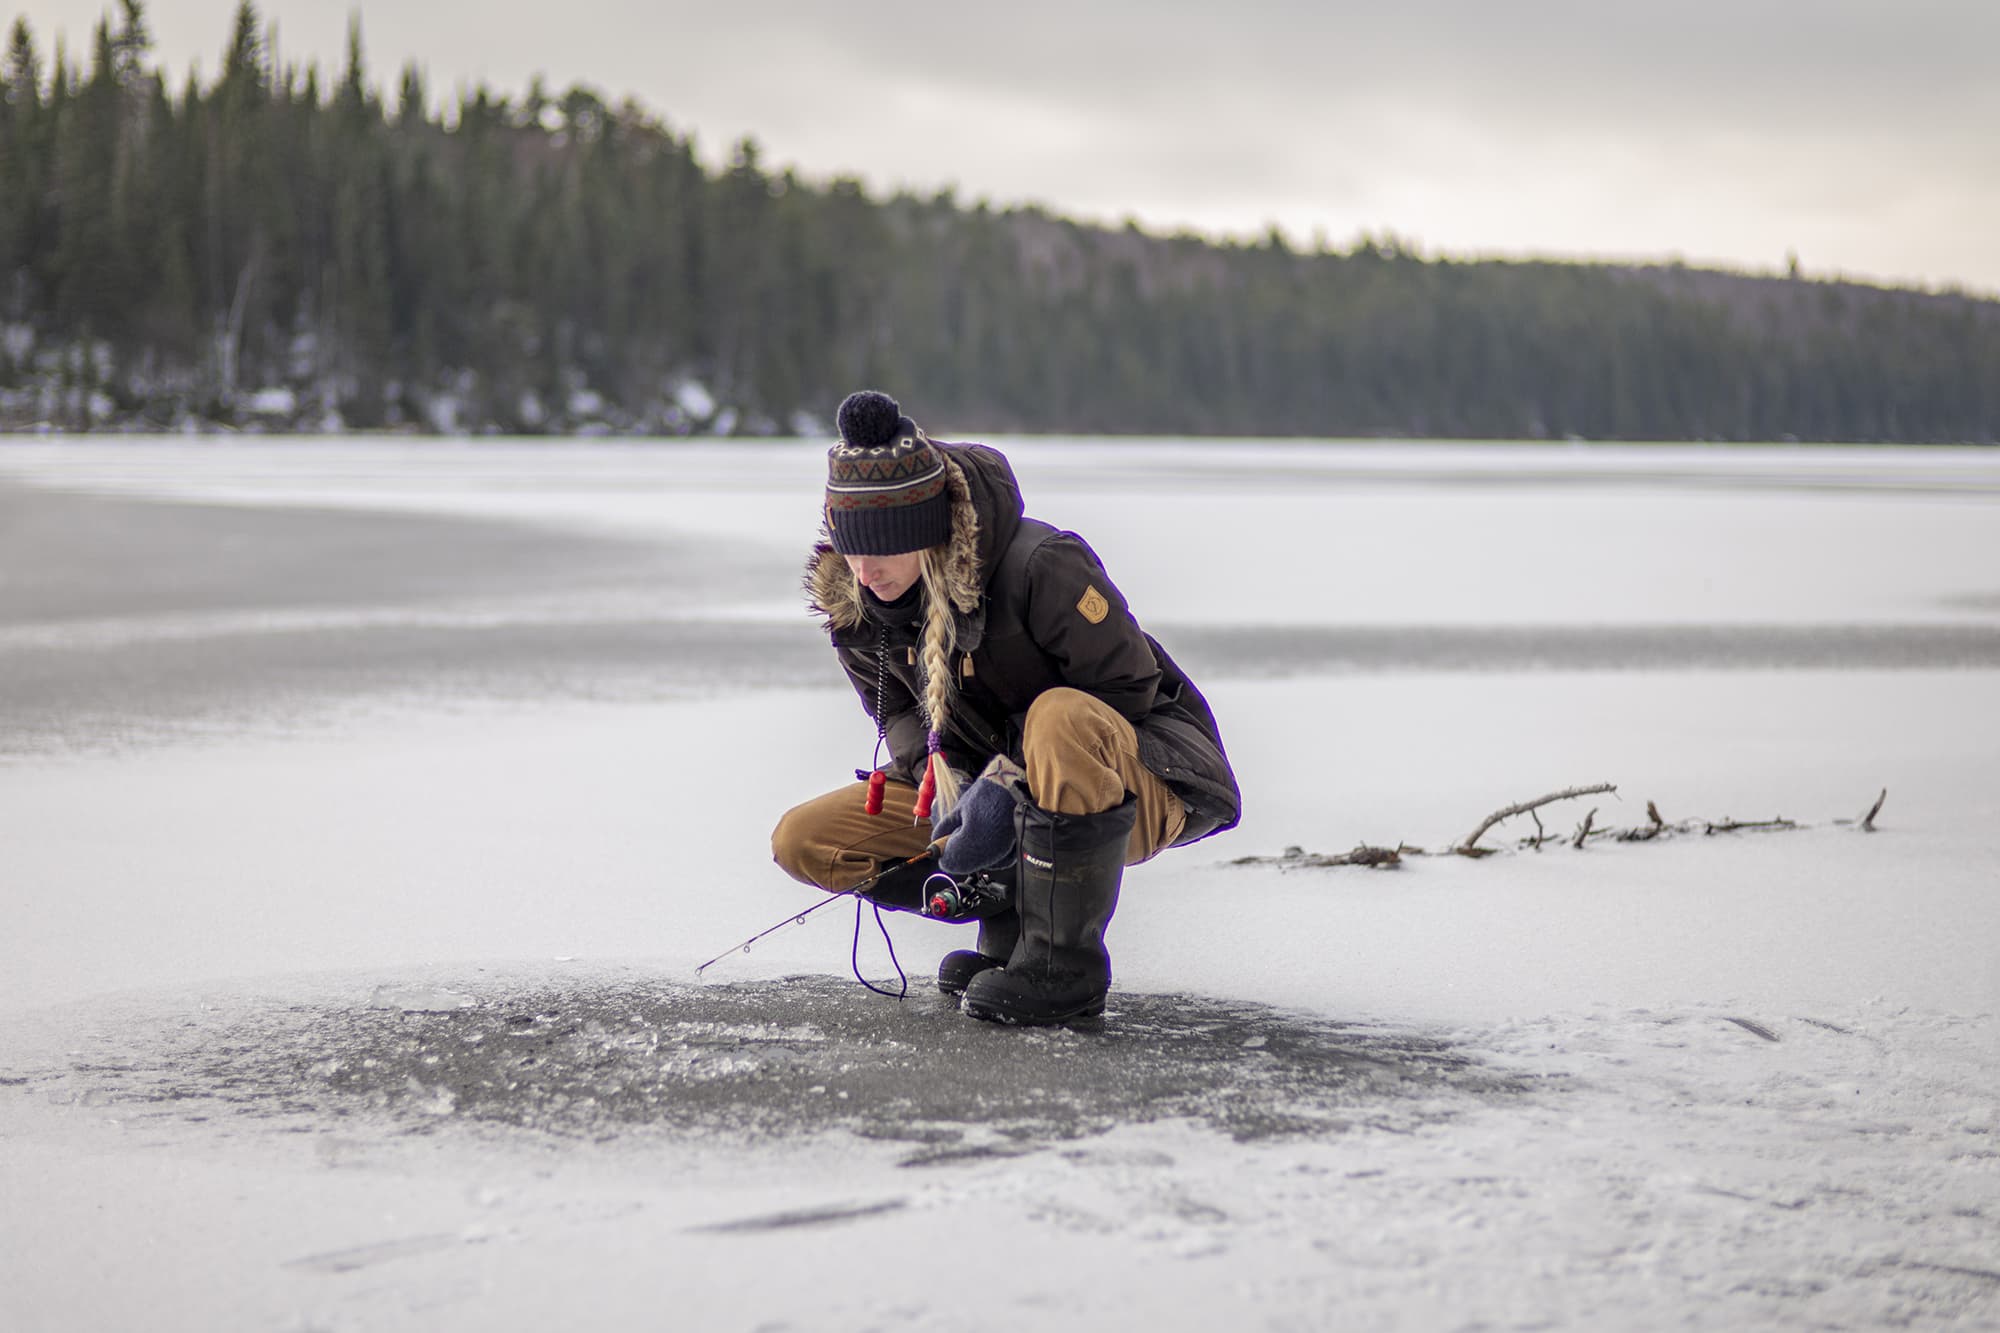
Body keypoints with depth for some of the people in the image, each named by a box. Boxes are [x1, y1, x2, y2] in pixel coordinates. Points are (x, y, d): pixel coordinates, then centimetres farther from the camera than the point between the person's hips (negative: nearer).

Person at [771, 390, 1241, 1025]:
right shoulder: (853, 595, -9)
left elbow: (1128, 695, -20)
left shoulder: (1042, 567, -27)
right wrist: (946, 785, -18)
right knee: (802, 841, -7)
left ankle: (1064, 963, -26)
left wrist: (1012, 788, -27)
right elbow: (898, 710, 3)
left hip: (1151, 786, -6)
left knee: (1060, 717, -42)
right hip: (998, 782, 6)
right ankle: (1014, 915, -3)